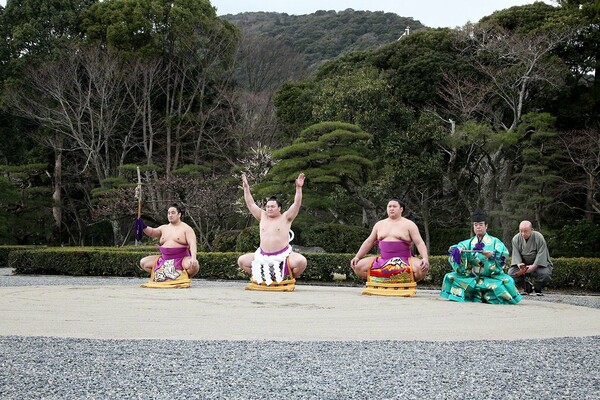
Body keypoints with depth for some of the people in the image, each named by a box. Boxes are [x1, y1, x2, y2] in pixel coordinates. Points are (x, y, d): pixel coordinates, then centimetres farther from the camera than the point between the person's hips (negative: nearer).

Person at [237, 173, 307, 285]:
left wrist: (298, 188, -19)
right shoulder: (262, 217, 12)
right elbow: (251, 204, 12)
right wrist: (246, 188, 8)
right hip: (263, 256, 4)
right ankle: (259, 277, 14)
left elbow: (297, 204, -9)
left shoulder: (286, 218, 1)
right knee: (241, 261, -5)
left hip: (283, 256, -4)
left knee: (301, 261, -30)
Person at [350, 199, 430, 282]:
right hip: (383, 260, 3)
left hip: (404, 260, -3)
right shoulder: (379, 224, 15)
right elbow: (369, 242, 18)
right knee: (358, 267, -16)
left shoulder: (409, 224, 3)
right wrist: (357, 257, 8)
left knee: (422, 269, -33)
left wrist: (425, 258, -21)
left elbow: (419, 243, -4)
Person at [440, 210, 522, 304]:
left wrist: (492, 254, -30)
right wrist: (456, 250, -29)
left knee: (507, 281, -31)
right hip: (472, 277, 3)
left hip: (492, 277, -3)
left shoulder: (494, 242, 5)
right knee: (450, 277, -15)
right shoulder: (468, 243, 11)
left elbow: (504, 253, -12)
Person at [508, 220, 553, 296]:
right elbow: (516, 254, -6)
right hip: (523, 264, 3)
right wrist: (519, 264, -27)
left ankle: (538, 289, 2)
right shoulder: (516, 239, -3)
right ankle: (527, 287, 3)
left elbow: (541, 254, -19)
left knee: (545, 274, -34)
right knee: (511, 272, -24)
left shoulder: (539, 238, -15)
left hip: (538, 264, -3)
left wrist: (533, 266, -31)